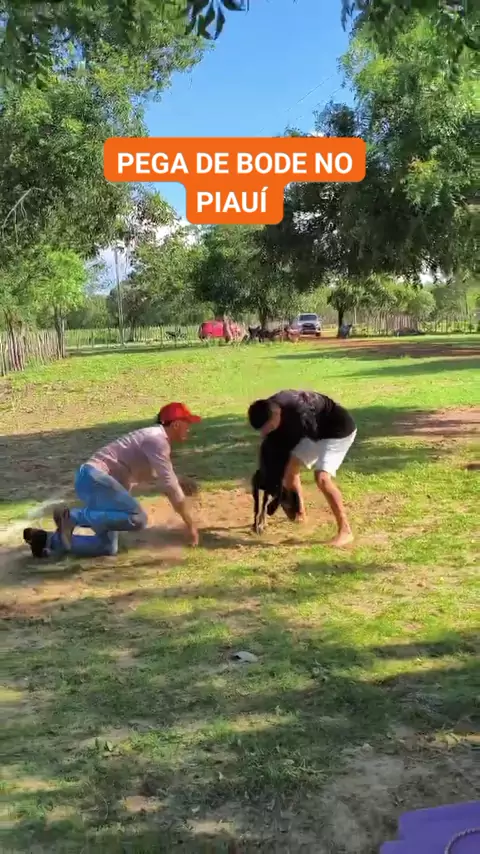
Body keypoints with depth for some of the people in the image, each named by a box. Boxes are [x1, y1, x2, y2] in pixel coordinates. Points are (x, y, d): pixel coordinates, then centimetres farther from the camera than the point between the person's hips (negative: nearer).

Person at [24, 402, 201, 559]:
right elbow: (170, 487, -15)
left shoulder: (158, 441, 21)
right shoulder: (156, 439, -11)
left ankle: (48, 540, 8)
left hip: (97, 480, 10)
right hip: (94, 477, -10)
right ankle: (73, 516, -20)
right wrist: (190, 524, -10)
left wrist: (189, 522, 30)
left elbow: (169, 482, 29)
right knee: (137, 519, -27)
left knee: (108, 547, 5)